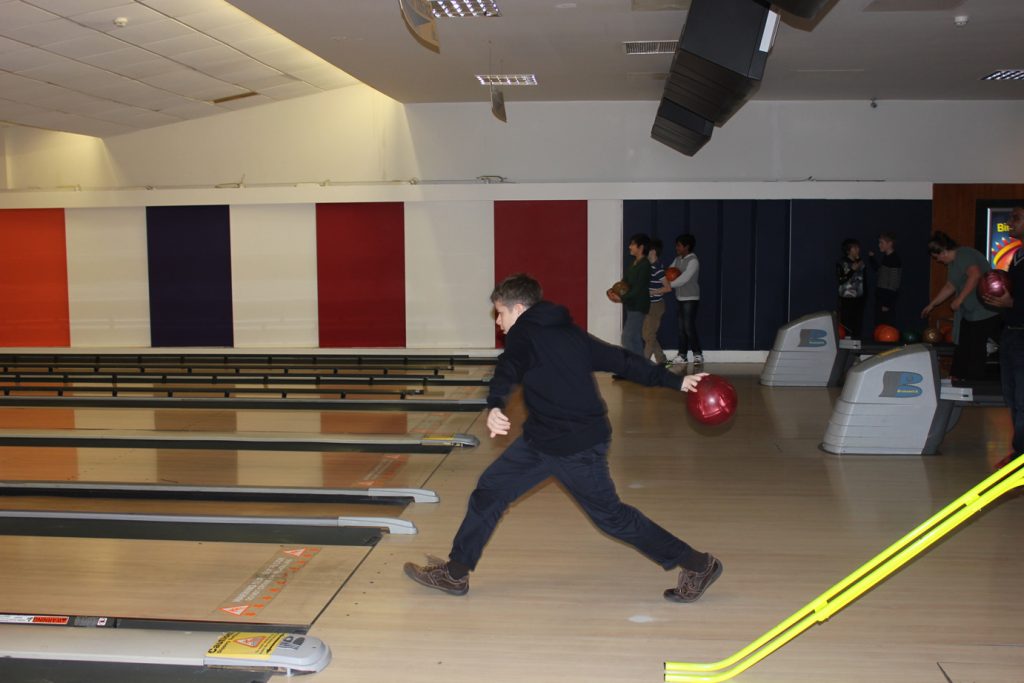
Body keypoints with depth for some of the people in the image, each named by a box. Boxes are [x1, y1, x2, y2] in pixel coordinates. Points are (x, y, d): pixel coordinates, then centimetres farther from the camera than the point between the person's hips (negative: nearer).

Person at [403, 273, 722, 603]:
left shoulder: (524, 334, -13)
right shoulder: (571, 332, 11)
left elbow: (508, 369, -34)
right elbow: (621, 359, 10)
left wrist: (495, 407, -54)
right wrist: (677, 381, 13)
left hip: (576, 449, -9)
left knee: (611, 516, 2)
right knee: (490, 490, 10)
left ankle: (697, 565, 14)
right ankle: (455, 572, 19)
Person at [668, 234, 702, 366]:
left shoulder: (693, 261, -15)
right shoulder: (678, 259, 9)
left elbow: (684, 279, -24)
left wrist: (668, 285, -25)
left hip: (690, 299, -8)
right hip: (680, 298, 8)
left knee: (689, 327, -9)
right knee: (682, 328, 8)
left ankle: (698, 355, 0)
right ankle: (682, 355, 12)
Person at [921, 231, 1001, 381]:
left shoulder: (964, 255, -13)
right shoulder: (954, 262, 19)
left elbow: (975, 275, -30)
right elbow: (949, 287, 28)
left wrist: (959, 299, -26)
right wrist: (931, 305, 33)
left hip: (984, 312, -11)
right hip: (970, 313, 11)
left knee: (977, 351, -8)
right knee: (962, 346, 12)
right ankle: (955, 380, 18)